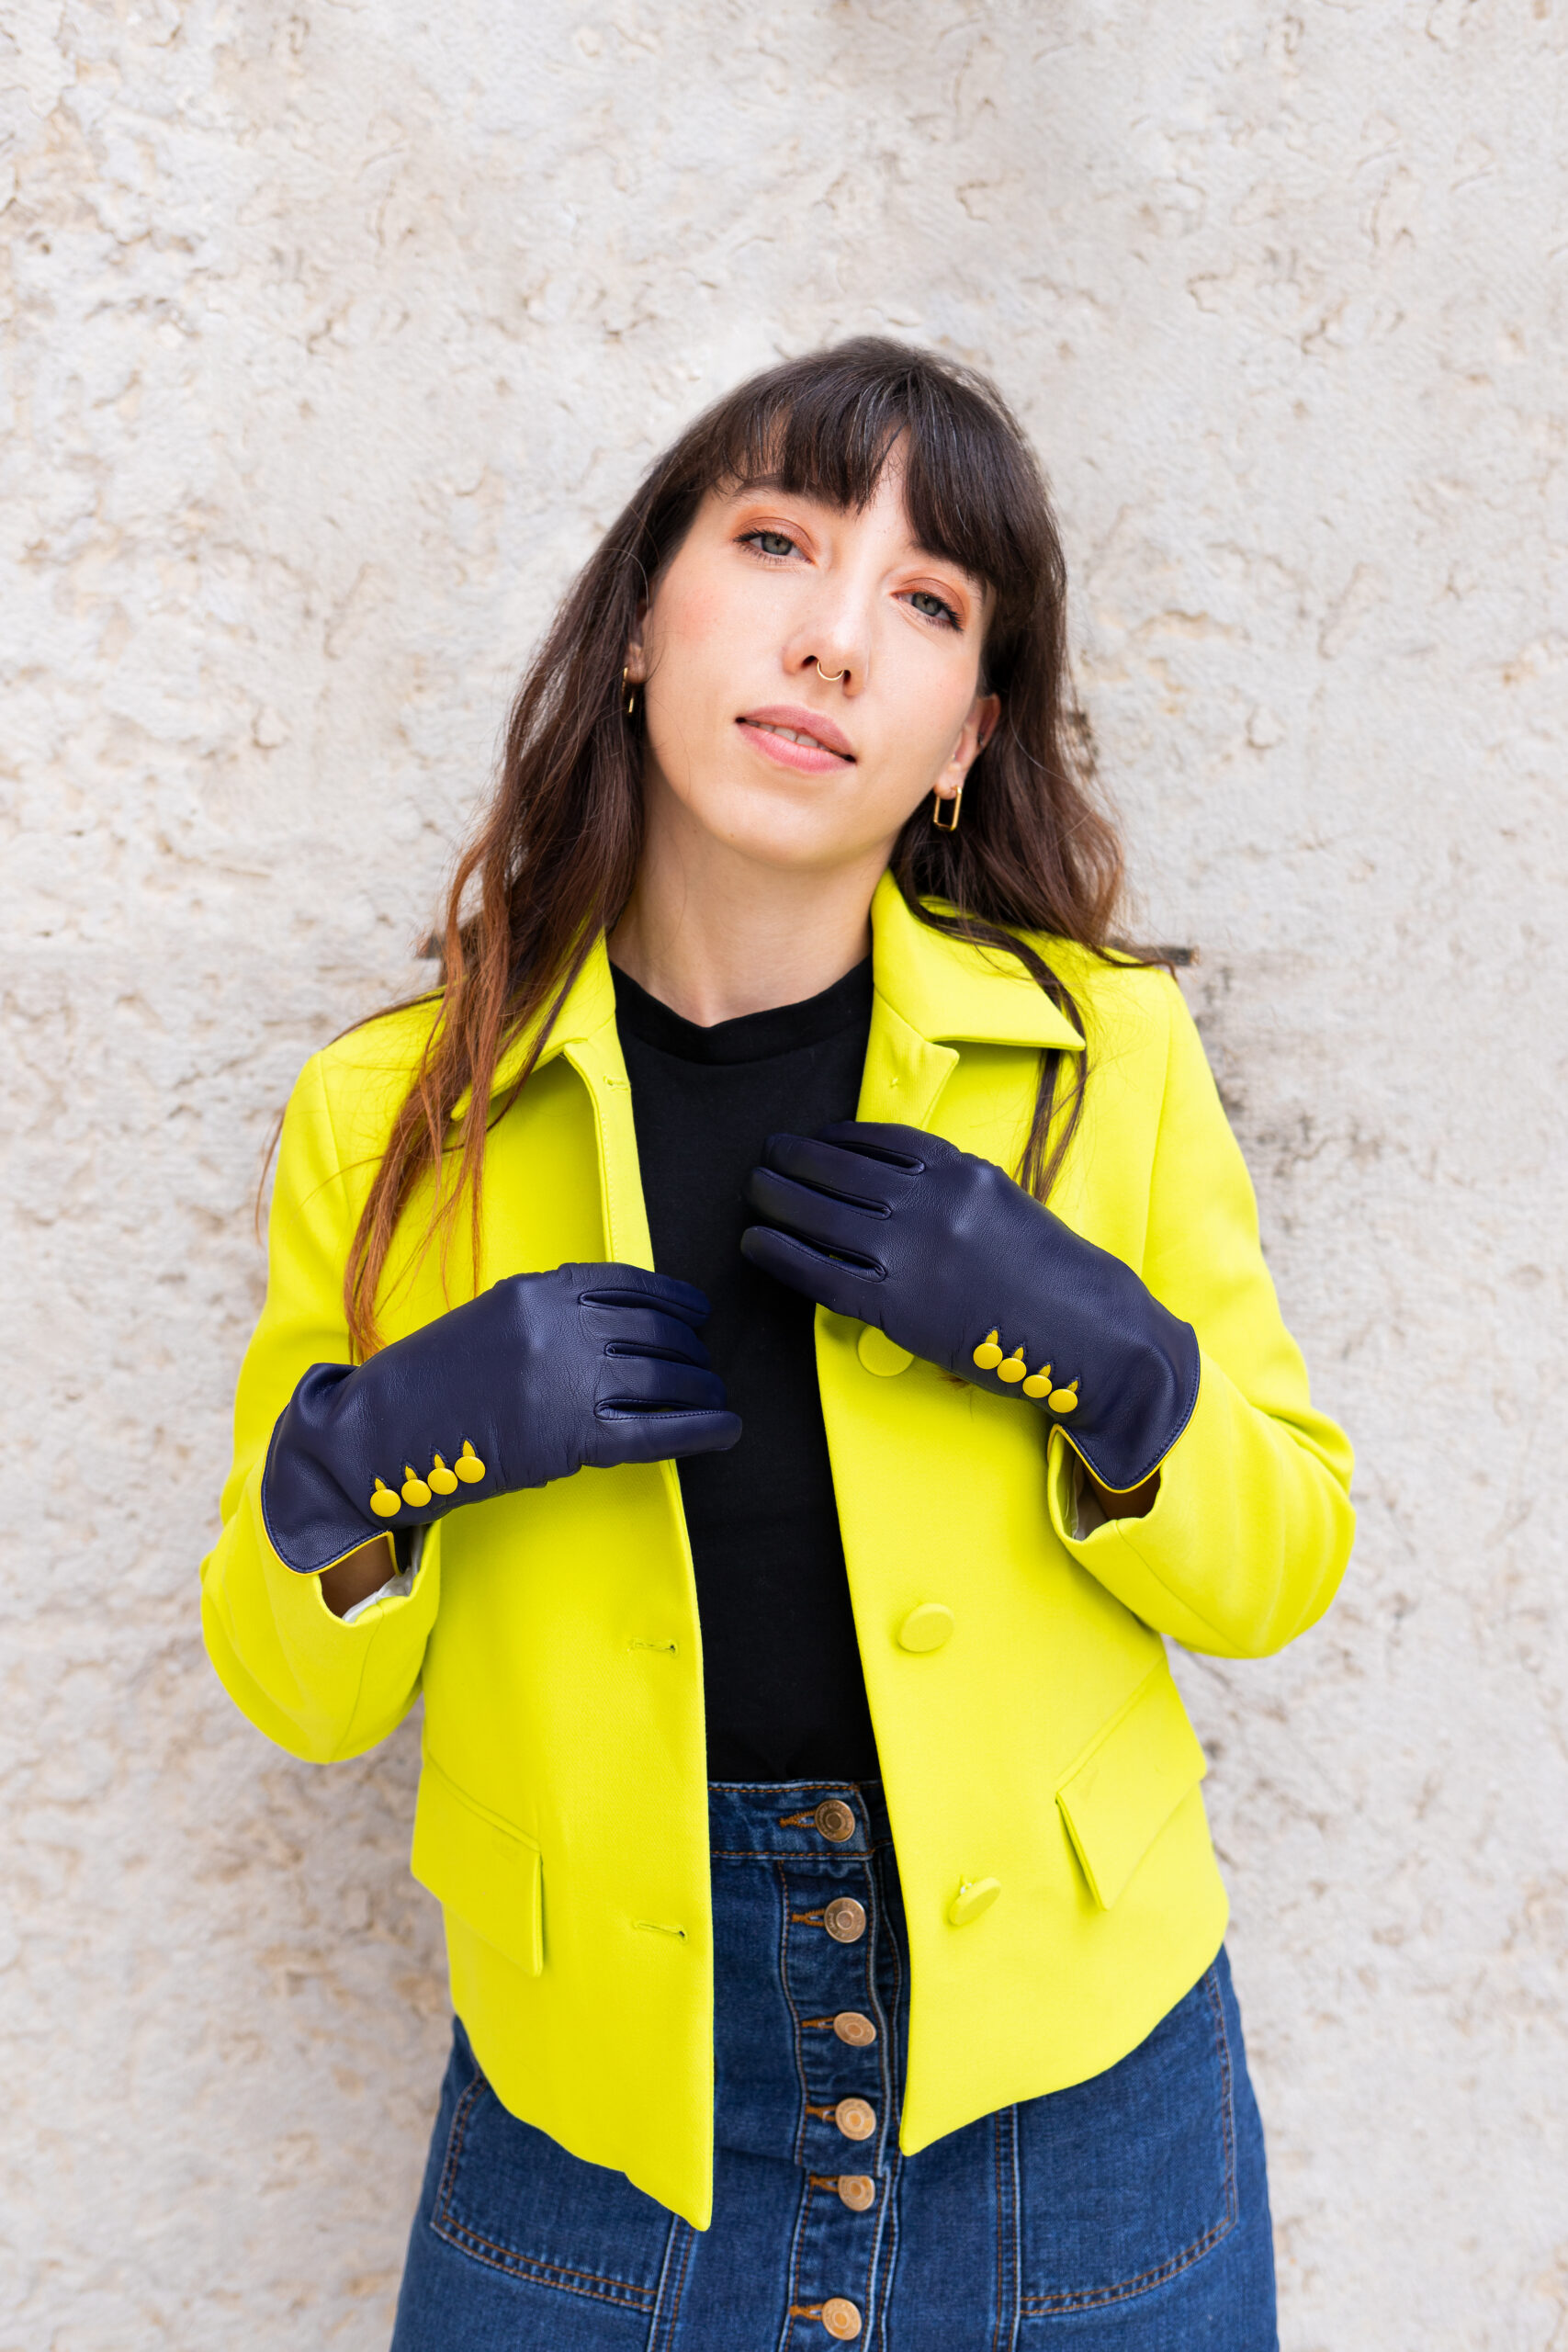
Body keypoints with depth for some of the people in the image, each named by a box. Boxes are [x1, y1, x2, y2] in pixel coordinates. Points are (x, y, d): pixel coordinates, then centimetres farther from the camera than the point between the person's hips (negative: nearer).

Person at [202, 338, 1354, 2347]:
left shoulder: (1105, 1054, -9)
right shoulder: (394, 1114, -8)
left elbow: (1279, 1567, -1)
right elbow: (300, 1693, -1)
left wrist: (1106, 1361, -19)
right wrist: (361, 1460, -20)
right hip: (596, 2111, 0)